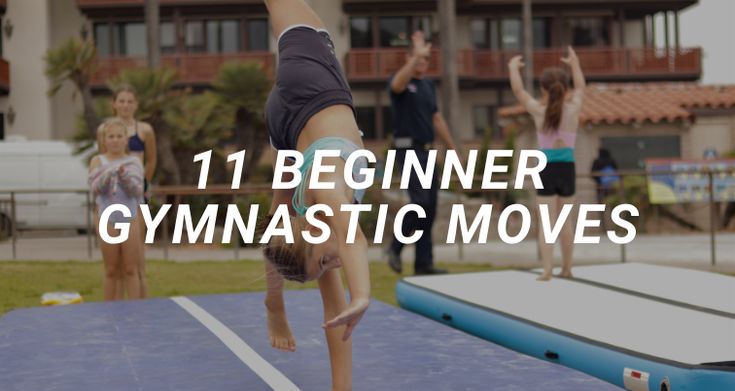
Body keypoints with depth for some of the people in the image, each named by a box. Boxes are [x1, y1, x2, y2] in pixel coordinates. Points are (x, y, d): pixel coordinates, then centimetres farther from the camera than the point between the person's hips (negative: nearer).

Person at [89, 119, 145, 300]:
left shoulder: (134, 162, 2)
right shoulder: (98, 161, 2)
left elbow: (137, 190, -6)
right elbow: (95, 188, -10)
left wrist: (124, 175, -23)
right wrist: (110, 173, -26)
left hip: (130, 219, 0)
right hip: (107, 220, 0)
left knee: (130, 270, 4)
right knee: (111, 271, 7)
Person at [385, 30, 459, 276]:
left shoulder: (428, 85, 17)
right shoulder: (402, 83, -6)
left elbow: (437, 120, 21)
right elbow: (397, 84, -33)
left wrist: (452, 148, 20)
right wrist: (416, 54, -39)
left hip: (426, 152, 8)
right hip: (408, 150, -8)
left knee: (430, 206, 5)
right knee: (421, 201, -17)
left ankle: (423, 263, 9)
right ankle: (395, 248, 1)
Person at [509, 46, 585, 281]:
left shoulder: (538, 111, -6)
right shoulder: (573, 109, -1)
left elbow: (518, 90, 3)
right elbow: (580, 87, 18)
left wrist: (513, 68, 18)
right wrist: (575, 63, 32)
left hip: (547, 169, -2)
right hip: (567, 168, 2)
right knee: (565, 221, 13)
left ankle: (547, 270, -15)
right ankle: (566, 268, 22)